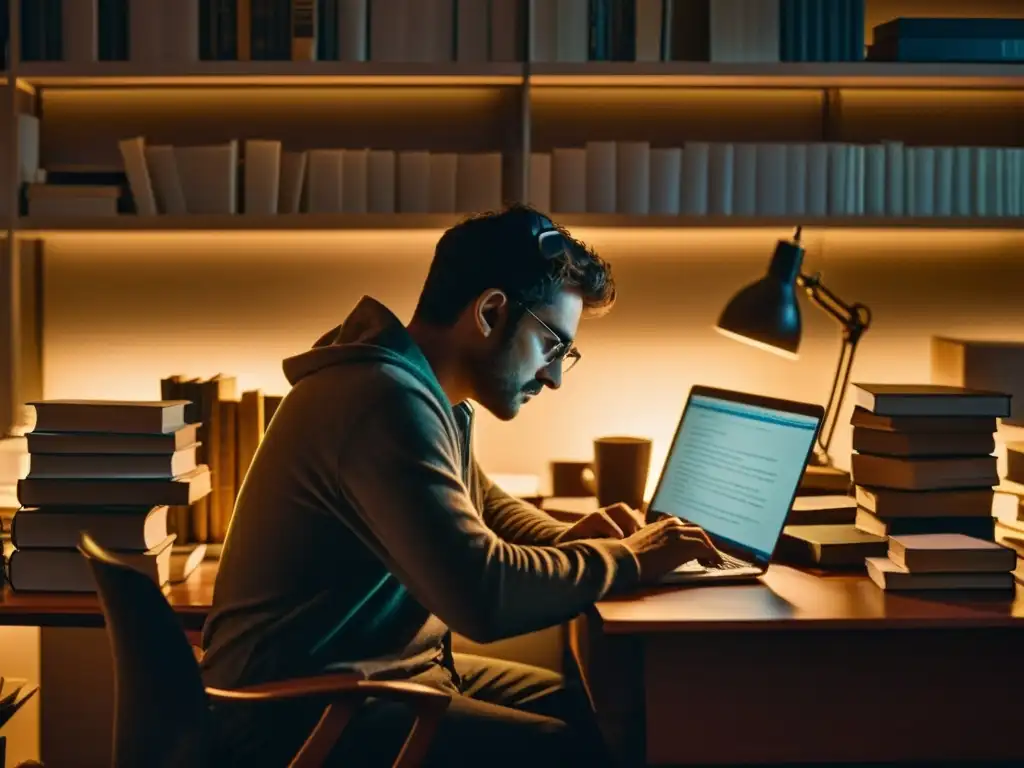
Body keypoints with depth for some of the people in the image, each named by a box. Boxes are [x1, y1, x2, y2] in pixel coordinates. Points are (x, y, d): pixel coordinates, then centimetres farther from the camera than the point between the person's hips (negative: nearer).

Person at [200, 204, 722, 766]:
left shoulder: (424, 389, 9)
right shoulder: (388, 400, -24)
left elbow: (483, 508, 25)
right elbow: (484, 595, -31)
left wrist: (568, 538, 4)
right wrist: (625, 560, -15)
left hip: (382, 668, 10)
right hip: (299, 707, -10)